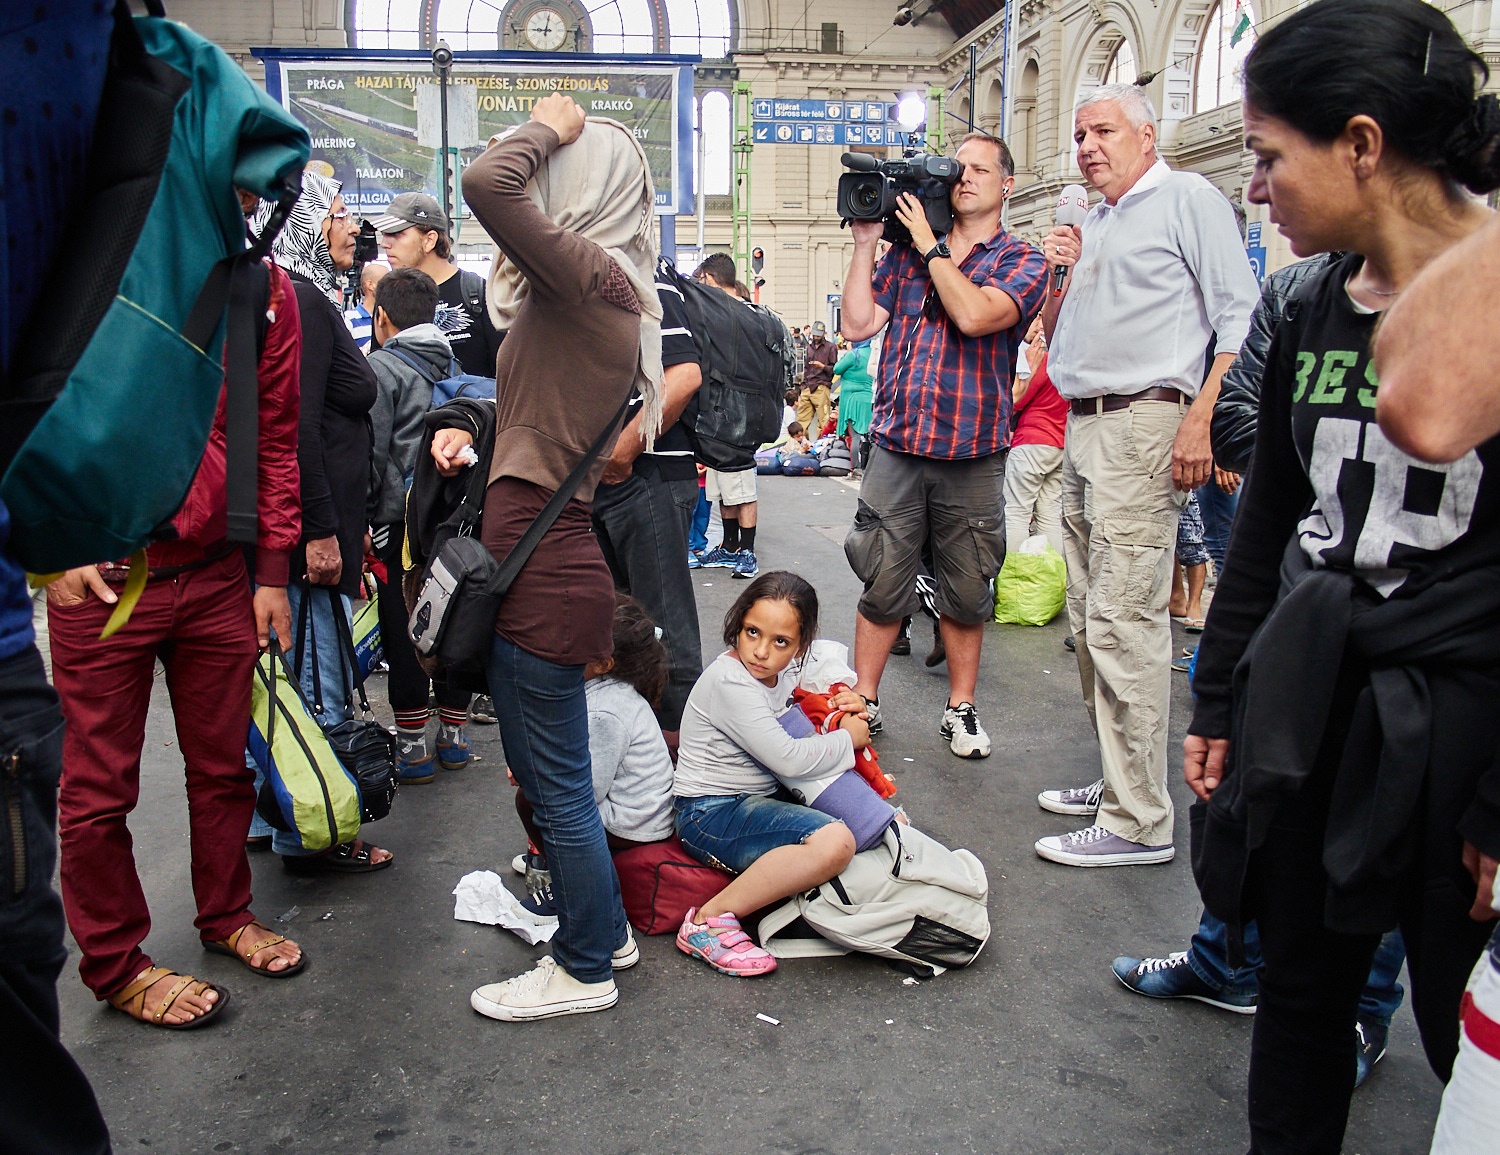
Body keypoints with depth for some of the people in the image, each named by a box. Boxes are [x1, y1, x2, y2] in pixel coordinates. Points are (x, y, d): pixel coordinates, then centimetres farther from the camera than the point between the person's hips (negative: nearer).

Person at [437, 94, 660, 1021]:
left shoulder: (592, 276, -15)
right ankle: (604, 929, 38)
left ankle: (586, 969, 23)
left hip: (546, 566, -10)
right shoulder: (602, 293, 13)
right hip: (545, 554, 10)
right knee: (547, 766, 21)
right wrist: (477, 441, 9)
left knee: (557, 779, 5)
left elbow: (487, 185, -28)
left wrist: (549, 128, -10)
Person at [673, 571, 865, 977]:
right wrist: (848, 738, -12)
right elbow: (789, 759, -28)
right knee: (834, 842, -32)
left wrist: (853, 709, 1)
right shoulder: (729, 680, -22)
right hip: (712, 813, -9)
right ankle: (710, 921, -24)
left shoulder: (787, 670, 3)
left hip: (762, 796, 9)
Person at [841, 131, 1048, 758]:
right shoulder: (906, 252, 13)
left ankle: (961, 707, 24)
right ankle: (864, 701, 17)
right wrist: (866, 244, 3)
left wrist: (930, 246, -6)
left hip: (972, 454, -1)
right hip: (896, 445, 2)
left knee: (965, 592, 9)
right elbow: (859, 324, 5)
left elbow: (975, 315, -16)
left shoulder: (1022, 260, 4)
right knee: (882, 584, 4)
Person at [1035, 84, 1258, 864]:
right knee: (1088, 621, 10)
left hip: (1142, 424, -9)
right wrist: (1060, 277, 8)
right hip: (1081, 427, 9)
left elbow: (1240, 316, -9)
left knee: (1122, 623, -12)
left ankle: (1138, 821, -6)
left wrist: (1201, 418, -19)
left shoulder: (1187, 199, 0)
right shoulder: (1091, 226, 23)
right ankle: (1117, 778, 22)